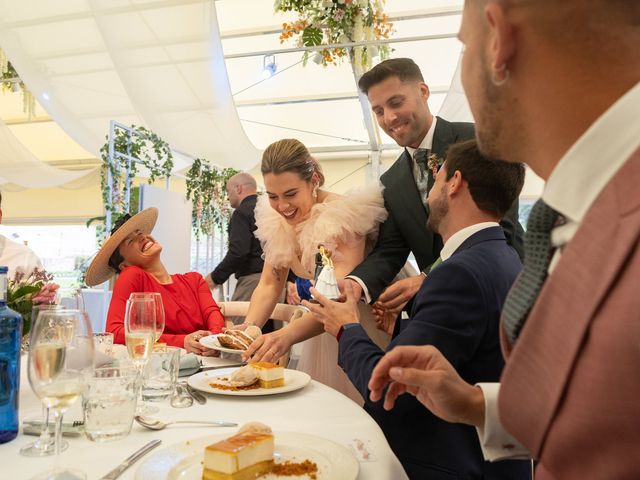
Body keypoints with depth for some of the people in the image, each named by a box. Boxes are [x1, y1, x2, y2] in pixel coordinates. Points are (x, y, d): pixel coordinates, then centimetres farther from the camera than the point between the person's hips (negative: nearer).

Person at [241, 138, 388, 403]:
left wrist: (288, 334, -51)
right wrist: (247, 328, -24)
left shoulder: (342, 216, -26)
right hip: (320, 331, 6)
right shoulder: (275, 219, -6)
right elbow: (269, 284, -6)